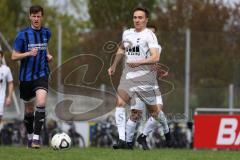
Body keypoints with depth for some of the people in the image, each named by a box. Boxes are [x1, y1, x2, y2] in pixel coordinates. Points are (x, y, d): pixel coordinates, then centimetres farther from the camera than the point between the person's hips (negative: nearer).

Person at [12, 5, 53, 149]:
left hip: (42, 75, 1)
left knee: (41, 103, -22)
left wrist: (48, 55, 8)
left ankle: (36, 138, -22)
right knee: (29, 109, 11)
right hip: (26, 76, -1)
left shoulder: (46, 33, 4)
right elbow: (14, 56, -8)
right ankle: (30, 136, 32)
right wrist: (29, 53, -23)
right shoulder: (23, 35, -7)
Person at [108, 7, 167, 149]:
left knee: (153, 109, 7)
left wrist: (139, 62, -28)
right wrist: (114, 66, 26)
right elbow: (121, 49, 32)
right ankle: (122, 140, -22)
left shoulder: (149, 35, -8)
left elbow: (155, 57, -18)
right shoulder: (127, 34, 11)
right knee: (120, 103, -18)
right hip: (128, 75, 5)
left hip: (145, 76, -5)